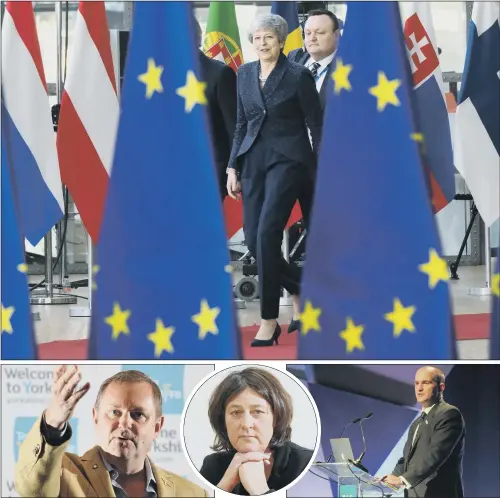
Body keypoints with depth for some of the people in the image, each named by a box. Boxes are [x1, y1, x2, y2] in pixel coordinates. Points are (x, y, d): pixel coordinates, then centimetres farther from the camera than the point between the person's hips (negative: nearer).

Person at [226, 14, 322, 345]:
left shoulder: (298, 75, -5)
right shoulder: (245, 74, 10)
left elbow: (316, 125, -4)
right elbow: (242, 124, 15)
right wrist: (233, 167, 8)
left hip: (287, 160, -6)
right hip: (253, 161, 6)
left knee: (267, 235, -16)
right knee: (254, 240, 2)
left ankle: (269, 321, -7)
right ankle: (301, 287, 28)